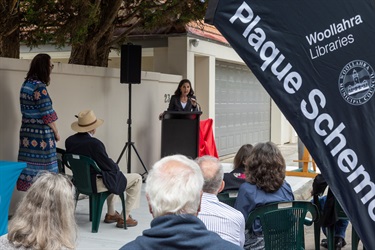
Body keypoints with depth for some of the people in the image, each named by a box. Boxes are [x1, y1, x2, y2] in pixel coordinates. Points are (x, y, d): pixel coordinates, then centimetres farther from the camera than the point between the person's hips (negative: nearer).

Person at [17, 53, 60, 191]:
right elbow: (47, 115, -14)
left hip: (27, 131, 8)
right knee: (42, 166, -1)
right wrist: (56, 133, -3)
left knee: (30, 164, 10)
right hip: (41, 134, -8)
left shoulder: (26, 84, 10)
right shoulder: (40, 87, -16)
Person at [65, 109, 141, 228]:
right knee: (137, 178, 5)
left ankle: (111, 214, 37)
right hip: (95, 183, -9)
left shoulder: (69, 141, -3)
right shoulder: (94, 143, -26)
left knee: (113, 178, 36)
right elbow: (109, 166, -18)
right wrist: (116, 166, 8)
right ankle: (124, 218, 10)